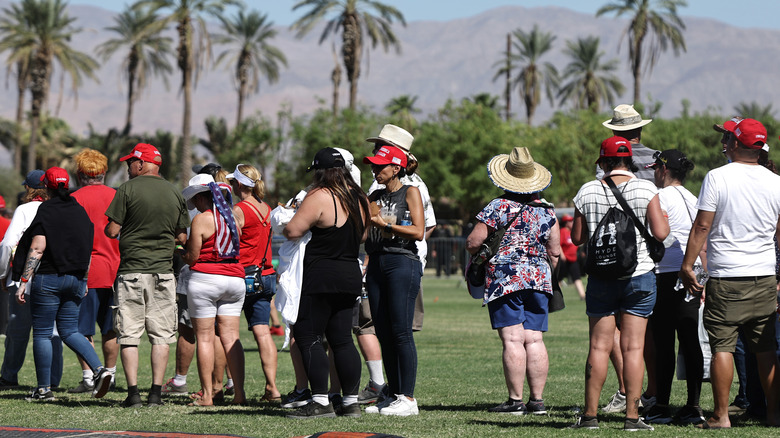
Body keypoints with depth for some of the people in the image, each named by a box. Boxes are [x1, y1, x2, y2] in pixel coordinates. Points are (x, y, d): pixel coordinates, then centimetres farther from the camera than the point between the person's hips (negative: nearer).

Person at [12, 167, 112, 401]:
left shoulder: (46, 211, -10)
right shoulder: (80, 212, 9)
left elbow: (37, 249, -15)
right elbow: (88, 250, 13)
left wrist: (23, 281, -13)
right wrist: (83, 281, 22)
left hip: (48, 277, -6)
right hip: (76, 279, 6)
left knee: (42, 333, 3)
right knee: (69, 331, 12)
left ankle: (44, 388, 4)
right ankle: (100, 369, -7)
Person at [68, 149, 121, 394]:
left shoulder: (75, 199, -7)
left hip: (86, 272, -4)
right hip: (116, 270, 4)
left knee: (83, 330, 1)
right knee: (110, 328, 13)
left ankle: (88, 378, -3)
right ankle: (109, 375, 18)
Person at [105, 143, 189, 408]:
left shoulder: (128, 189, -5)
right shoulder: (175, 194, 7)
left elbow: (112, 231, -7)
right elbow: (182, 238, 10)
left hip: (131, 271, -3)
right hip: (163, 271, 3)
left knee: (129, 335, 2)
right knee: (160, 336, 6)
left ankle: (133, 393, -3)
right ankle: (156, 393, 2)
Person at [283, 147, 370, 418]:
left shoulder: (320, 197, -14)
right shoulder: (358, 197, 10)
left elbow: (292, 231, -16)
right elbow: (363, 235, 21)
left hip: (321, 277, -8)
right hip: (350, 274, 8)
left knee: (307, 337, -2)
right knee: (342, 339, 11)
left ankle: (320, 402, -7)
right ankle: (351, 401, 10)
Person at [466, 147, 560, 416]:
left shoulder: (499, 207, -7)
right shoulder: (547, 211, 8)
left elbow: (473, 242, -7)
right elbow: (555, 252, 11)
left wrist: (474, 252, 15)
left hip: (505, 280, -5)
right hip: (539, 279, 5)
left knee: (512, 340, -7)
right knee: (534, 340, 5)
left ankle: (515, 400, -8)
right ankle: (537, 400, 4)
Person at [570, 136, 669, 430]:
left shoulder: (587, 191, -1)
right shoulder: (646, 189, -6)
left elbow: (577, 238, 5)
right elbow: (661, 233, -10)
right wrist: (660, 215, 10)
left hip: (601, 277, 1)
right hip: (639, 276, -1)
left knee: (599, 345, 5)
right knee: (633, 346, 0)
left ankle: (590, 414, 5)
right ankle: (632, 416, -1)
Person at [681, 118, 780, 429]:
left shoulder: (717, 178, -8)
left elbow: (702, 226, -9)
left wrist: (687, 265, -1)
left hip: (725, 278, -4)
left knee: (722, 347, -2)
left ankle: (721, 415, -3)